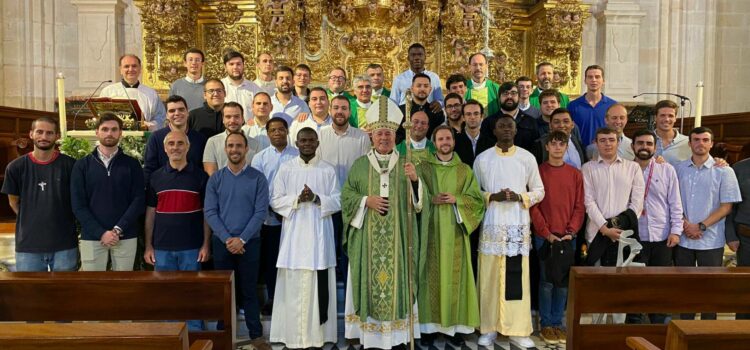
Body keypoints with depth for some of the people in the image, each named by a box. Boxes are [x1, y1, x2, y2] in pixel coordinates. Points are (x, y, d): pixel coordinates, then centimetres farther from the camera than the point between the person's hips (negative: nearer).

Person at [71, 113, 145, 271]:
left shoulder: (132, 164, 5)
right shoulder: (82, 165, 5)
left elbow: (139, 200, -3)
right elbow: (78, 205, -1)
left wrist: (118, 229, -14)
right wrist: (101, 232, -12)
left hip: (126, 237, 0)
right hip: (92, 237, 0)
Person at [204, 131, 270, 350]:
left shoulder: (258, 178, -2)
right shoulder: (215, 179, 3)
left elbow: (261, 212, -7)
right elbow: (210, 212, -2)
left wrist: (242, 239, -14)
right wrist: (227, 238, -13)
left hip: (249, 243, -1)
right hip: (221, 242, 2)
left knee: (249, 290, 6)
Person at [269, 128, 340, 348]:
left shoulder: (328, 169, 6)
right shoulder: (285, 169, 6)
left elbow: (337, 202, 3)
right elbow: (275, 201, 2)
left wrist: (317, 198, -13)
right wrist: (297, 199, -13)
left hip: (319, 234, 0)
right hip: (294, 234, 0)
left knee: (319, 284, 0)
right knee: (293, 284, 1)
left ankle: (318, 333, 10)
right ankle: (294, 334, 11)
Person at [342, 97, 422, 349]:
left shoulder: (406, 165, 8)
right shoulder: (360, 164, 7)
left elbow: (417, 200, 1)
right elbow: (346, 195, 5)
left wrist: (415, 180, -18)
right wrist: (366, 200, -12)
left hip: (397, 237, 0)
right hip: (367, 237, 0)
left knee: (396, 278, 2)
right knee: (370, 278, 2)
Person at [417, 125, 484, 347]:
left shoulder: (465, 170, 8)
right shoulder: (423, 167, 5)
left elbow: (477, 200, 5)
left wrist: (456, 199, -11)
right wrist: (432, 199, -14)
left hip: (455, 231, 1)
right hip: (430, 231, -1)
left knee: (454, 276, 2)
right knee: (431, 275, 1)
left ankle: (454, 326, 11)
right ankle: (428, 324, 9)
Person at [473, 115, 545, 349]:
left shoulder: (527, 158, 6)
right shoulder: (482, 158, 5)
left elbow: (539, 191, 8)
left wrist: (520, 197, -10)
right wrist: (492, 196, -11)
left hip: (519, 225, 0)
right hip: (491, 225, 0)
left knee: (517, 277, 1)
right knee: (490, 276, 2)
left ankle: (518, 330, 11)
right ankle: (489, 328, 12)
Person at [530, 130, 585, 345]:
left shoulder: (576, 174, 7)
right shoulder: (538, 171, 0)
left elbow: (579, 207, 4)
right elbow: (534, 206, -4)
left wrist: (570, 232, -7)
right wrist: (547, 233, -10)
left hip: (568, 237, 3)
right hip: (544, 237, -2)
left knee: (563, 282, 7)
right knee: (547, 281, 1)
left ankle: (558, 323, 18)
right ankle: (546, 324, 12)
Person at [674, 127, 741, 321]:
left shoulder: (723, 171, -3)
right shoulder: (679, 169, 5)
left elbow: (727, 206, -5)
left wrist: (700, 226, -13)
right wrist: (684, 223, -7)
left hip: (711, 240, -2)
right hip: (683, 238, 2)